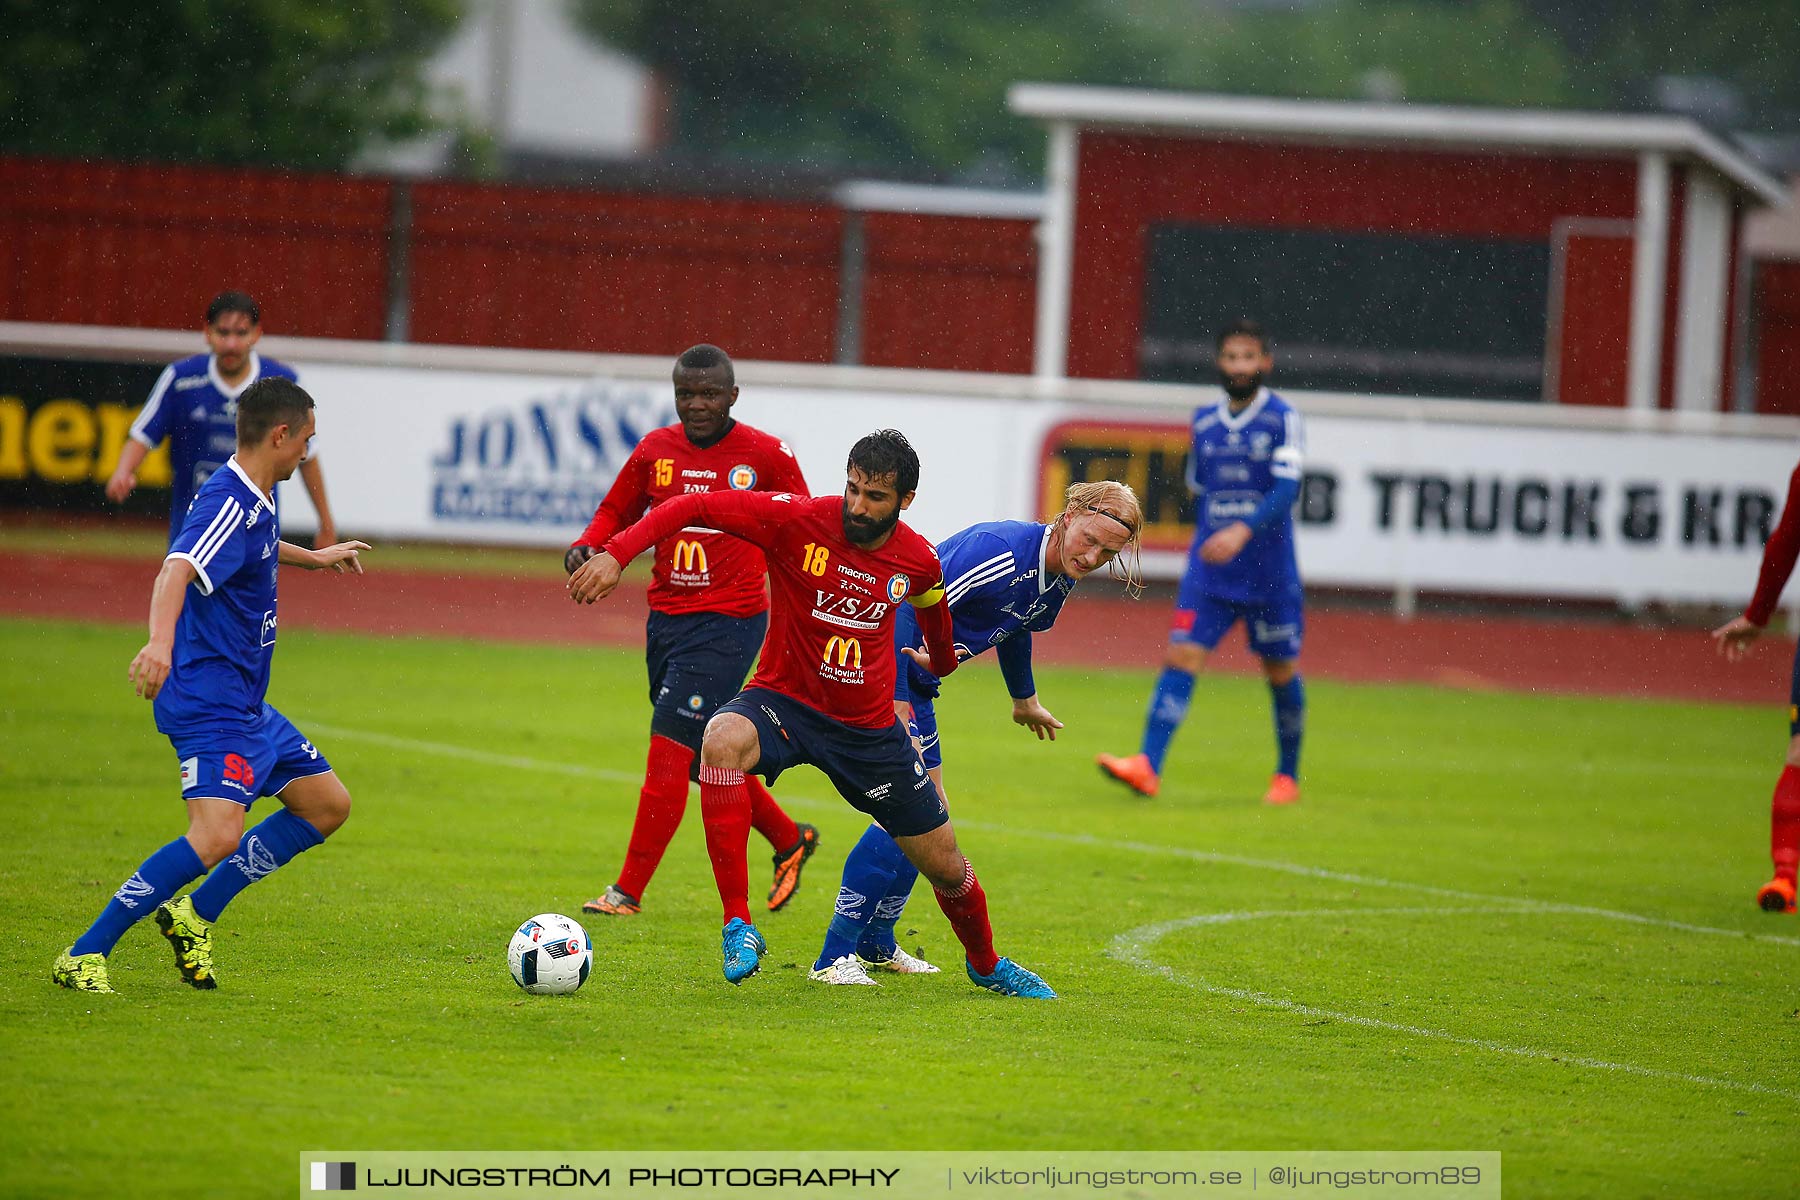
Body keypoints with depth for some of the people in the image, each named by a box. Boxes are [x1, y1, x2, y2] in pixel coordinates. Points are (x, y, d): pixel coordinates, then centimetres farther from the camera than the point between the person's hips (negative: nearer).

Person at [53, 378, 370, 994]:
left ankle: (194, 917, 16)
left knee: (327, 805, 16)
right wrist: (160, 642, -57)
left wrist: (313, 556, 52)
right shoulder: (228, 503, -20)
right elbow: (177, 570, -39)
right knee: (217, 835, -26)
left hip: (246, 707, 11)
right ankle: (83, 956, -20)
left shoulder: (257, 498, 11)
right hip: (209, 704, -11)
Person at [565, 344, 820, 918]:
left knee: (668, 751, -12)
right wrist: (587, 546, -4)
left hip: (728, 623, -6)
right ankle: (790, 840, 37)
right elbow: (616, 512, 17)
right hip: (666, 619, 6)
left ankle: (628, 891, -8)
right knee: (705, 758, 15)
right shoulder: (654, 451, 5)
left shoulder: (767, 455, -5)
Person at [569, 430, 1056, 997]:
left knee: (947, 868, 7)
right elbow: (691, 508, -19)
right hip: (783, 699, -3)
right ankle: (738, 927, -35)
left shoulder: (919, 562, -6)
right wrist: (616, 553, -32)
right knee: (722, 740, -39)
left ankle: (986, 964, 42)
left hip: (869, 727, 3)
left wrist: (942, 660, 39)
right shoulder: (797, 520, -18)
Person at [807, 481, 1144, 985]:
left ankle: (876, 943, 34)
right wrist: (896, 707, -33)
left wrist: (1025, 700, 40)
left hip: (914, 682, 10)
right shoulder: (1000, 553, -27)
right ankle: (835, 957, -14)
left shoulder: (1059, 575, 2)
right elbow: (906, 611, -30)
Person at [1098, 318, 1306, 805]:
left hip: (1269, 573, -3)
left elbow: (1286, 489, -17)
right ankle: (1148, 767, -22)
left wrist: (1242, 531, -30)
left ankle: (1287, 777, 27)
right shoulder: (1204, 421, 8)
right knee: (1181, 656, -12)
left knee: (1281, 672, 9)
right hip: (1209, 570, 3)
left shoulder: (1282, 419, -6)